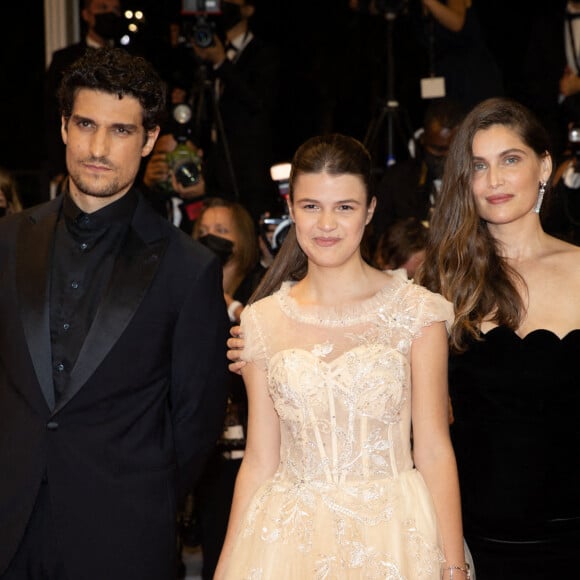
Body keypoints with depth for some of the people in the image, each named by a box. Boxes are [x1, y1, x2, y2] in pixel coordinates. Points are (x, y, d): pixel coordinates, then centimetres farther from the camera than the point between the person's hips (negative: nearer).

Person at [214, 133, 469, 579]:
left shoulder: (416, 311, -4)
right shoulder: (263, 321, 3)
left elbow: (433, 450, -5)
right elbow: (259, 461, 4)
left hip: (393, 535, -1)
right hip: (288, 541, 2)